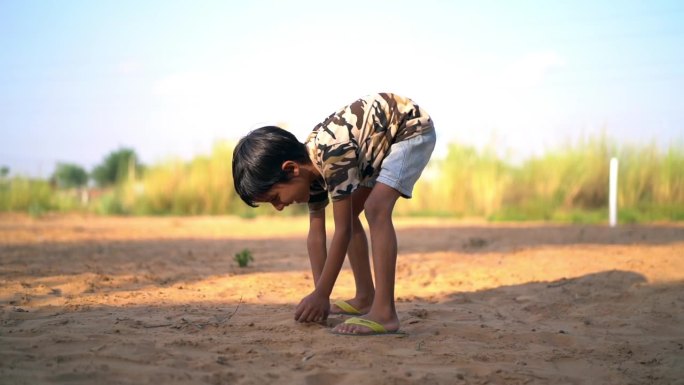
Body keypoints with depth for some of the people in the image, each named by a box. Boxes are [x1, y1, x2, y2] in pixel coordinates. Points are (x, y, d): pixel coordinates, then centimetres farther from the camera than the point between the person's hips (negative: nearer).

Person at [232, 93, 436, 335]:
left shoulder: (334, 154, -34)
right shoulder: (312, 164, -7)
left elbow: (342, 231, -27)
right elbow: (316, 233, 2)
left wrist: (321, 295, -21)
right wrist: (319, 294, -3)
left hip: (413, 129, -9)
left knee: (376, 208, -25)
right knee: (348, 213, 10)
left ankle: (384, 312, -27)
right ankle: (366, 298, 21)